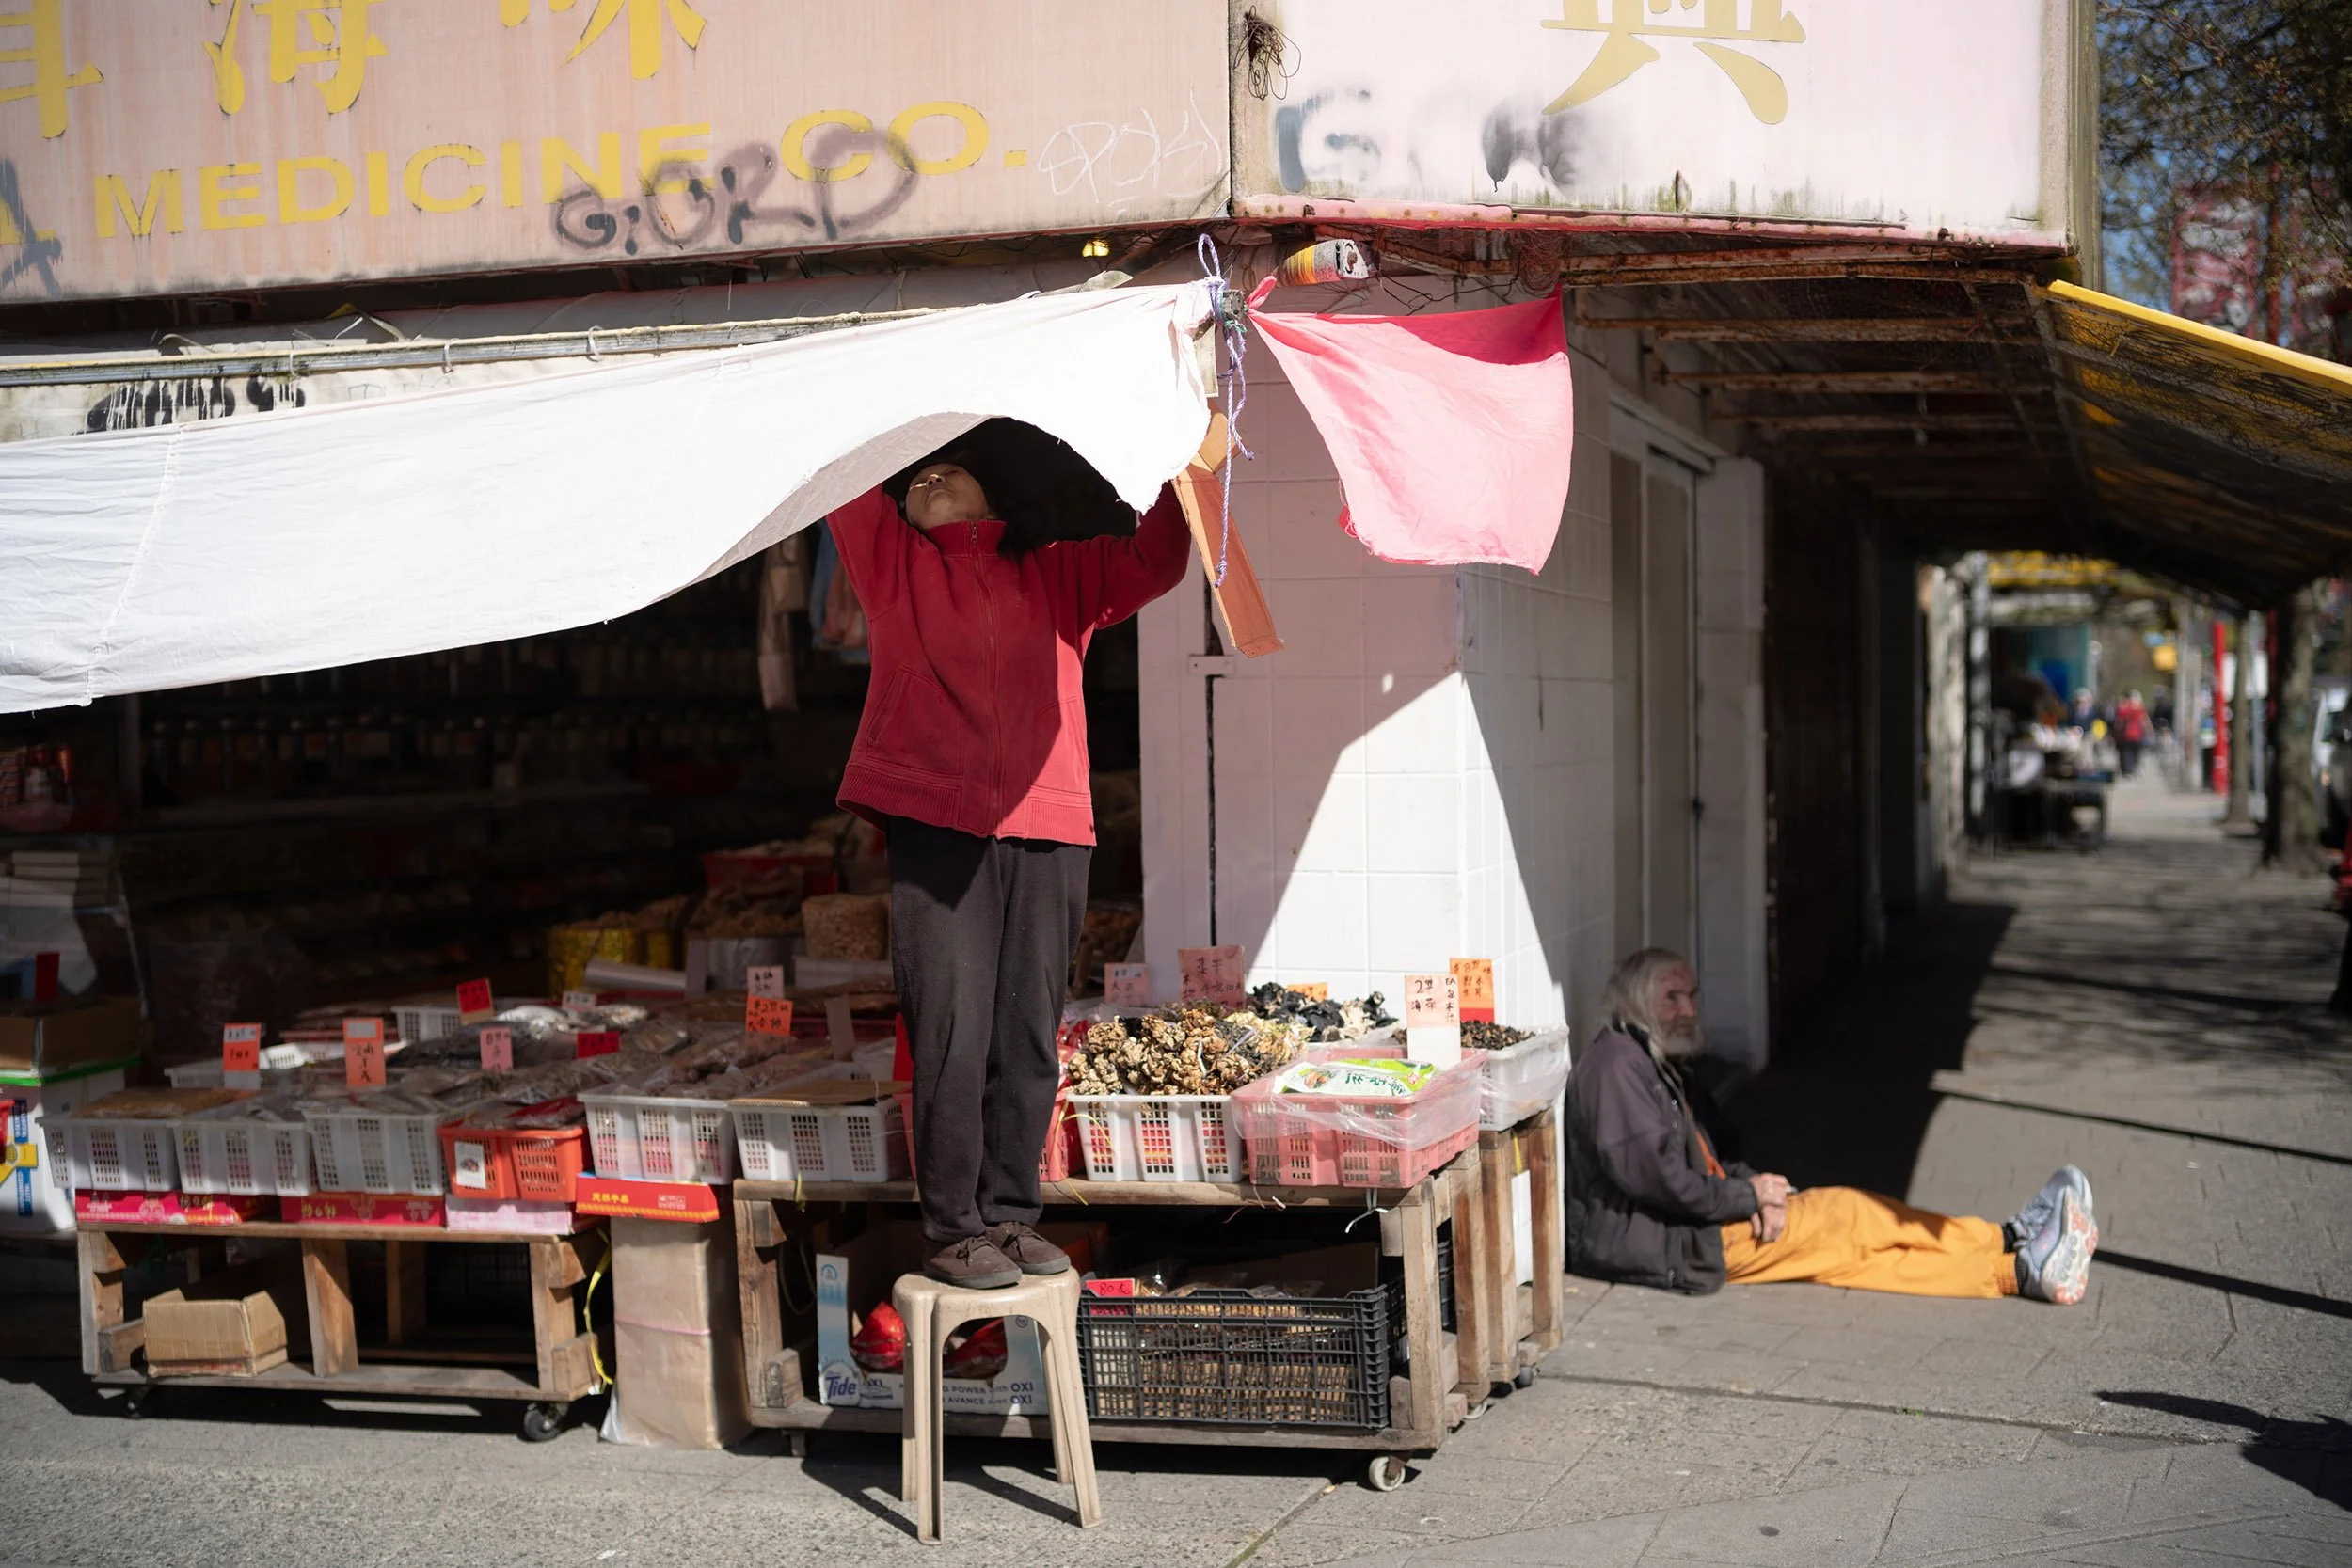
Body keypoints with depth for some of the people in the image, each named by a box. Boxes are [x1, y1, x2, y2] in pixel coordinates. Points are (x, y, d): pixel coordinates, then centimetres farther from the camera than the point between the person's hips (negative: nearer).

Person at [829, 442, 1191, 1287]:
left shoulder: (1060, 575, 18)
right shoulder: (891, 561, 14)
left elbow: (1153, 561, 11)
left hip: (1047, 836, 2)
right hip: (935, 830, -2)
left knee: (1028, 1037, 5)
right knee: (951, 1033, -5)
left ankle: (1010, 1212, 15)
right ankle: (952, 1227, 2)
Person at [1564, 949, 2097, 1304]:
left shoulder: (1659, 1065, 22)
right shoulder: (1617, 1064, -12)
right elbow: (1648, 1173, -22)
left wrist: (1747, 1185, -4)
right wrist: (1747, 1196, -11)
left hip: (1690, 1233, 9)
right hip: (1664, 1249, -9)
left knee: (1849, 1253, -5)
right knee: (1846, 1214, -10)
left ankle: (2017, 1271, -12)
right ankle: (2014, 1242, -2)